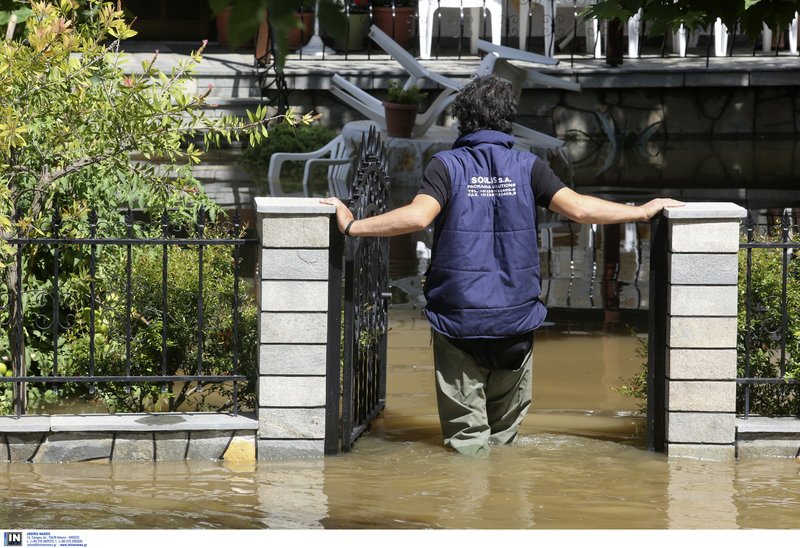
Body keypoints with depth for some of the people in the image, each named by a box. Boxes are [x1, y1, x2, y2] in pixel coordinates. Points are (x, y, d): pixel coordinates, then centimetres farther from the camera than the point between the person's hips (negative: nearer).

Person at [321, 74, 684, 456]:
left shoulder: (447, 166, -3)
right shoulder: (527, 167, 2)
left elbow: (417, 216, -18)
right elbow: (579, 208, -6)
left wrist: (352, 226, -10)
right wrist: (642, 211, 5)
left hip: (458, 316, -2)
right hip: (516, 315, 2)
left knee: (465, 436, 1)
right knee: (504, 431, 13)